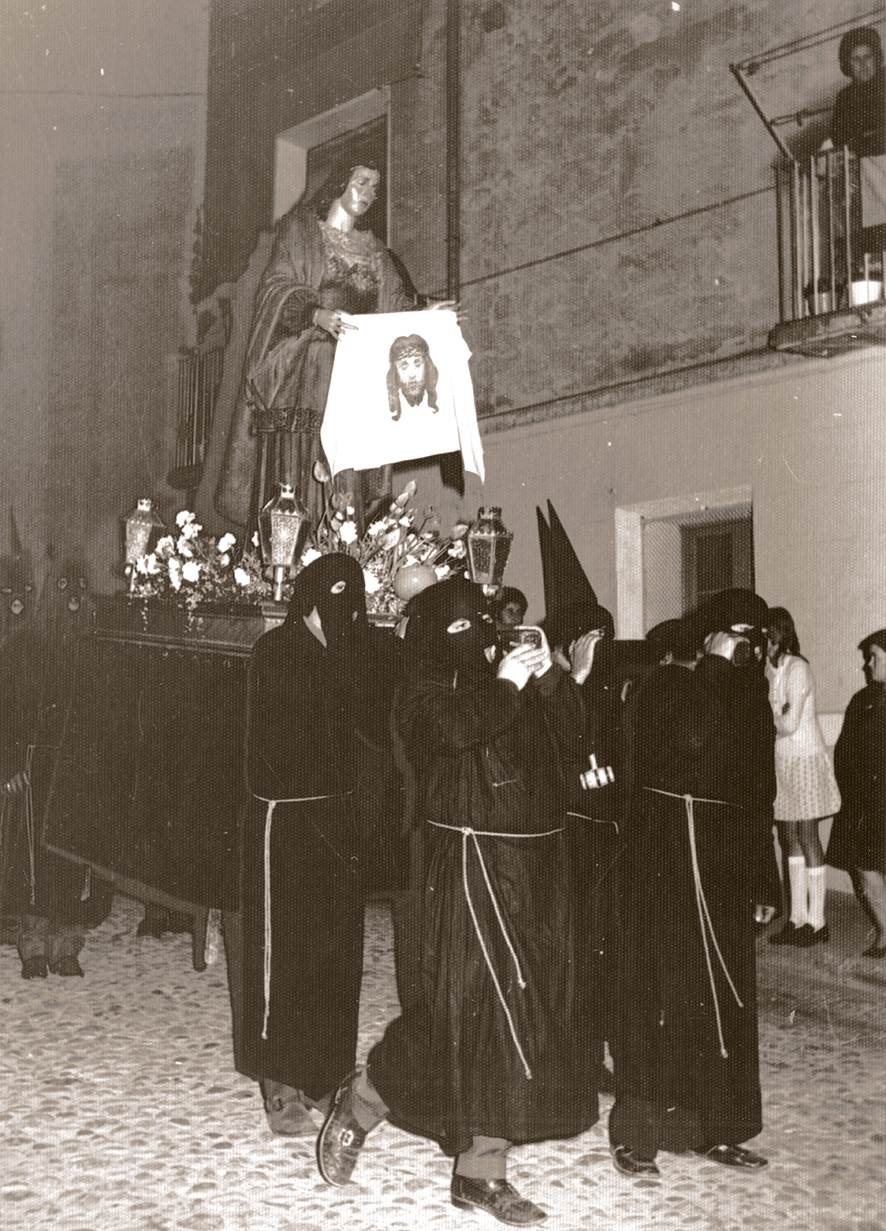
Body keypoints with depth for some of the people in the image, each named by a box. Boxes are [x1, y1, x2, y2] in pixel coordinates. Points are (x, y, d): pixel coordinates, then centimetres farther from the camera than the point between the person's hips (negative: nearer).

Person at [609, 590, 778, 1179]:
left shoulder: (749, 697, 14)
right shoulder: (667, 686, -3)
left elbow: (760, 792, 16)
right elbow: (685, 744, -23)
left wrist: (764, 879, 13)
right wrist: (718, 671, -15)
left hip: (728, 855, 6)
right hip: (665, 849, -6)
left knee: (727, 993, 8)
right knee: (661, 987, -4)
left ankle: (718, 1128, 20)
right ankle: (635, 1131, 6)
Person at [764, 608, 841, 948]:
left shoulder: (797, 668, -14)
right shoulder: (769, 669, 8)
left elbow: (789, 723, -19)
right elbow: (774, 721, 9)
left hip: (804, 760, -7)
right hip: (780, 760, 8)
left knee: (807, 836, -3)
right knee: (789, 839, 9)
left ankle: (817, 921, 5)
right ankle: (797, 917, 16)